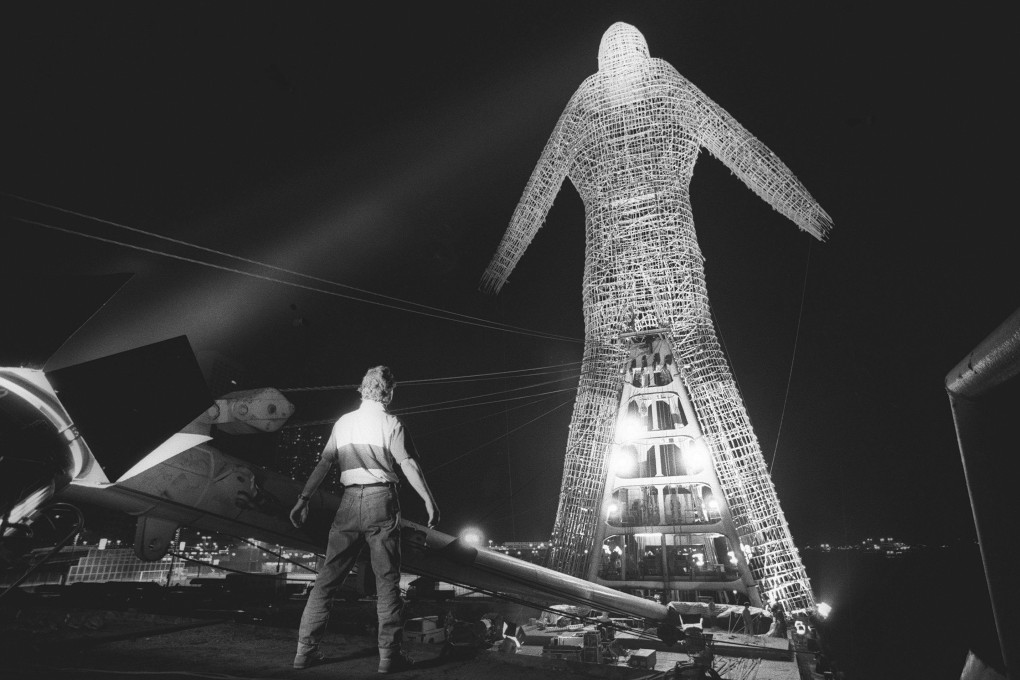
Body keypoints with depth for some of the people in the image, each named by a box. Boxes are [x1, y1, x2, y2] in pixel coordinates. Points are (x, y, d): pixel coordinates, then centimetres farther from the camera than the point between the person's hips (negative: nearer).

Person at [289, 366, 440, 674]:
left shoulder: (343, 422, 11)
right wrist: (429, 500, -8)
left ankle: (306, 649, 13)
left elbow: (323, 463, 8)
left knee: (329, 576, 10)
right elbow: (407, 464, -9)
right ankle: (389, 654, 6)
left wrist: (303, 499, 9)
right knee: (387, 579, 3)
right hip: (381, 500, -4)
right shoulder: (390, 422, -1)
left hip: (349, 502, 4)